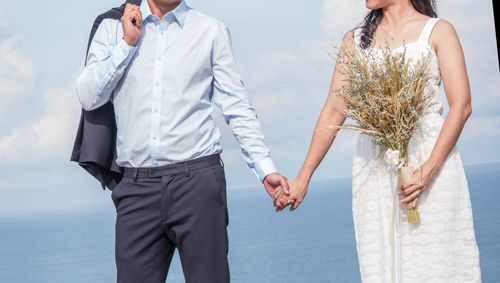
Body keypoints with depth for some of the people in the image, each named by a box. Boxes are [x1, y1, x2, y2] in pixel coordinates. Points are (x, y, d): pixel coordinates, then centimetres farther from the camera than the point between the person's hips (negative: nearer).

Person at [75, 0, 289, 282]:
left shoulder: (212, 31, 9)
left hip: (197, 180, -1)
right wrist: (127, 43, -2)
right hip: (137, 185, 1)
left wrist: (266, 169, -1)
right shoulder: (112, 29, 13)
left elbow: (237, 107, 7)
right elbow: (88, 98, 4)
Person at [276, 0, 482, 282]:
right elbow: (334, 111, 9)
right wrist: (304, 177, 1)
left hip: (431, 157, -2)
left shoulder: (438, 31, 4)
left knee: (435, 259, -4)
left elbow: (461, 106, -5)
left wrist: (430, 169, -17)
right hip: (374, 166, 3)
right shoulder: (355, 40, 14)